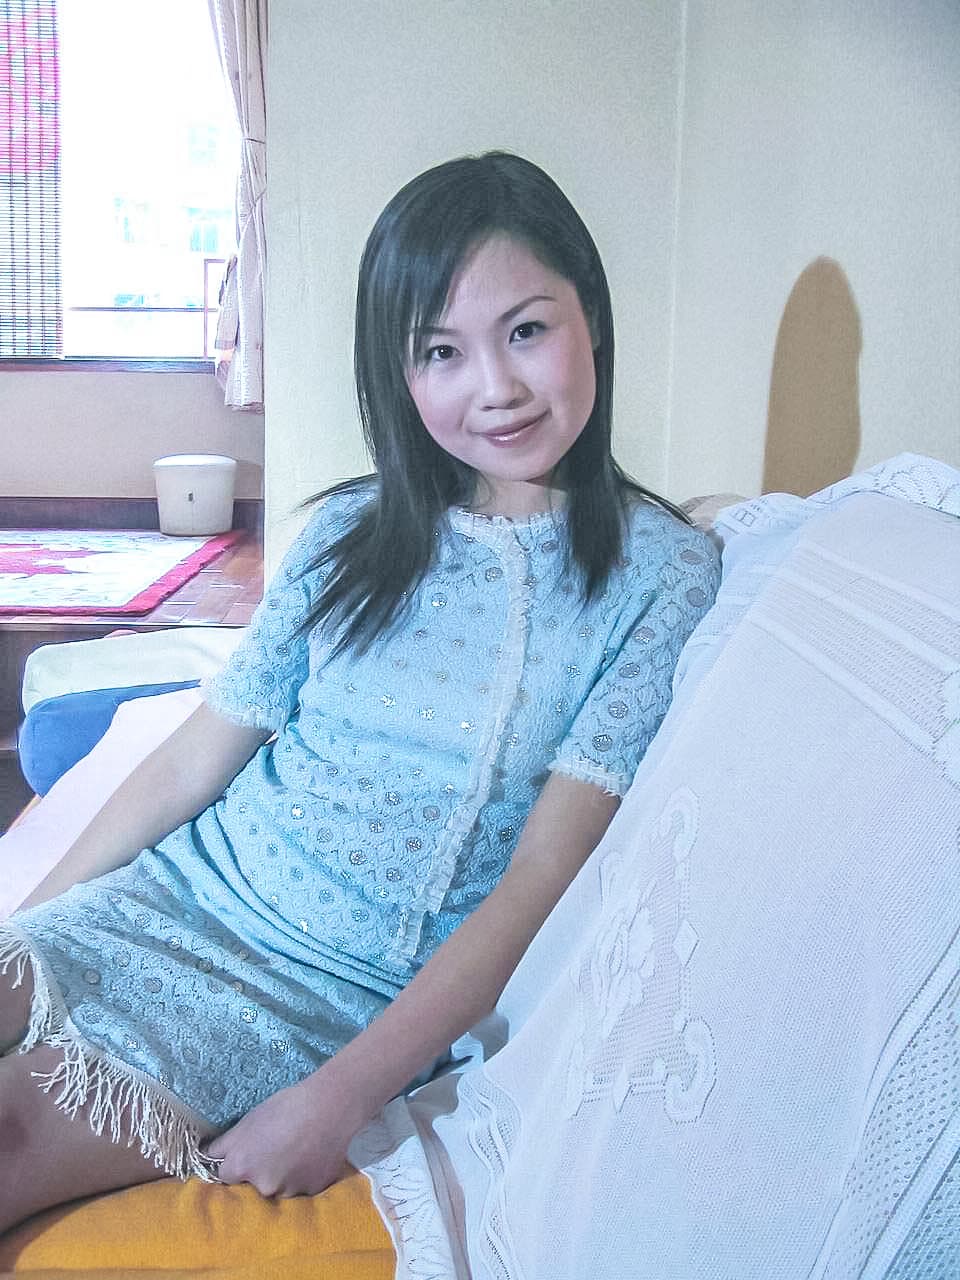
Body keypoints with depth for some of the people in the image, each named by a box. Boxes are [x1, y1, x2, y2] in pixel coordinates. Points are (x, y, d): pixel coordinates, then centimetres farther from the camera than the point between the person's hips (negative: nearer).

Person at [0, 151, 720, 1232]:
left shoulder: (660, 575, -7)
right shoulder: (354, 532, 5)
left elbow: (539, 881, -12)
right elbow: (192, 759, 8)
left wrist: (339, 1100, -18)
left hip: (348, 993, -4)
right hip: (181, 890, 4)